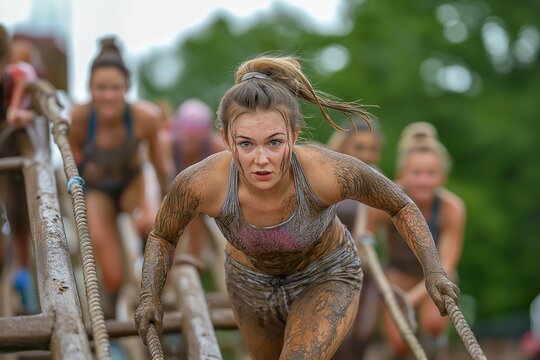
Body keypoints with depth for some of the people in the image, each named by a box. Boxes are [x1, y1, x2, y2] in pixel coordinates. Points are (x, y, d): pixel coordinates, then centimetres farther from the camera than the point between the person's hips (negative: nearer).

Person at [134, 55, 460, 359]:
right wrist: (150, 297, -24)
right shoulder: (200, 184, -35)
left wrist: (434, 270, -25)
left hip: (327, 279, -2)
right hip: (251, 282, 2)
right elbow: (163, 236, -11)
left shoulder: (330, 173, -38)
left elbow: (402, 206, -16)